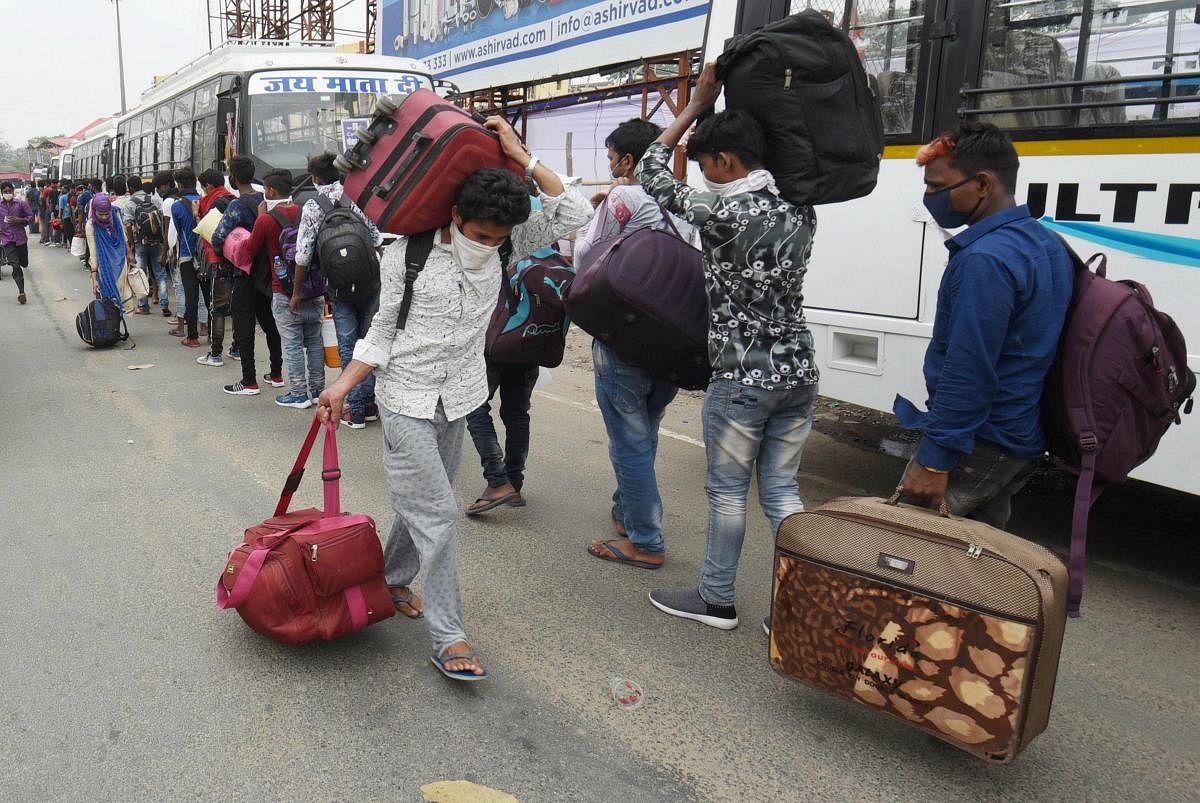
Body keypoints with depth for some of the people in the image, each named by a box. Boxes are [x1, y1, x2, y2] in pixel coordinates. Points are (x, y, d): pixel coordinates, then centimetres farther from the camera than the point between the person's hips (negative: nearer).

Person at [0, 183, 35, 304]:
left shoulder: (20, 203, 0)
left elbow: (31, 216, 2)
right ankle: (21, 292, -8)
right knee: (15, 266, -11)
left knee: (24, 264, 12)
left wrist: (19, 220, -13)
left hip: (21, 237, 1)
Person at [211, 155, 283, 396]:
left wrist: (222, 254, -2)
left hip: (246, 272, -7)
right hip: (268, 270, 7)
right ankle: (276, 374, 23)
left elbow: (218, 238, -21)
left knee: (243, 327, -1)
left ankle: (249, 382, 1)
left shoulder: (237, 205, -15)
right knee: (269, 322, 16)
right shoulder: (265, 199, 4)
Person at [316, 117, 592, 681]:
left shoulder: (502, 245, -4)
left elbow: (573, 215, -11)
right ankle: (448, 638, 1)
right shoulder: (407, 251, -13)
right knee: (436, 513, -7)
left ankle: (392, 582, 43)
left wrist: (520, 156, -14)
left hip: (457, 400, 5)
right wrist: (343, 386, -10)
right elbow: (383, 330, -5)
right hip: (407, 401, -4)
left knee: (421, 504, 18)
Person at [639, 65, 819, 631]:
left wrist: (697, 105, 5)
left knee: (727, 490, 8)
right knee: (781, 488, 14)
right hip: (798, 372, 7)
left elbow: (652, 173, -3)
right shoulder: (798, 211, 4)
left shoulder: (723, 213, -16)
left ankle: (716, 600, 23)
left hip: (742, 380, -6)